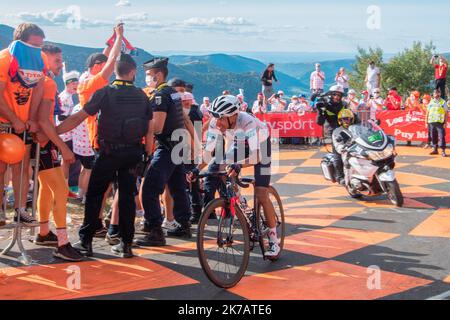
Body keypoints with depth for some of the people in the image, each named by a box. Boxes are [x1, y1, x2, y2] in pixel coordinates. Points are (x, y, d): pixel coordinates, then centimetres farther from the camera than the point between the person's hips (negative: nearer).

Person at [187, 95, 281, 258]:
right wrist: (197, 169, -37)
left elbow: (256, 155, -49)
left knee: (261, 194, -15)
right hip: (239, 144, 6)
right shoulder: (215, 123, -27)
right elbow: (209, 150, -24)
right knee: (212, 172, -13)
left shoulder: (247, 122, -41)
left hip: (259, 144, -5)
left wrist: (239, 165, -65)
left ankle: (274, 240, -4)